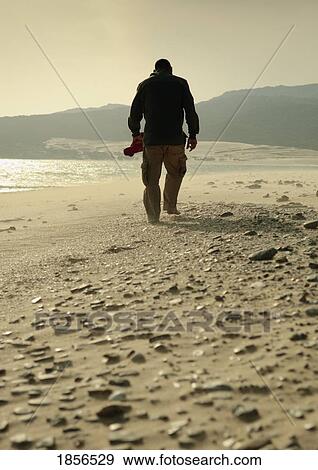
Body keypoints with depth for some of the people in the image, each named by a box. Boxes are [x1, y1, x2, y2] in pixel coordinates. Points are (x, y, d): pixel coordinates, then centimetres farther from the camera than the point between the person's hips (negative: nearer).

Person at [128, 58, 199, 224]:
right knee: (175, 173, 22)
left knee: (152, 178, 4)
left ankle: (153, 215, -2)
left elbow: (135, 112, 9)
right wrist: (193, 134, 5)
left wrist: (135, 133, 20)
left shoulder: (145, 85, 9)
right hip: (175, 139, 0)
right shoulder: (180, 83, 8)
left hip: (152, 139, 0)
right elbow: (190, 111, 2)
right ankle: (170, 205, 26)